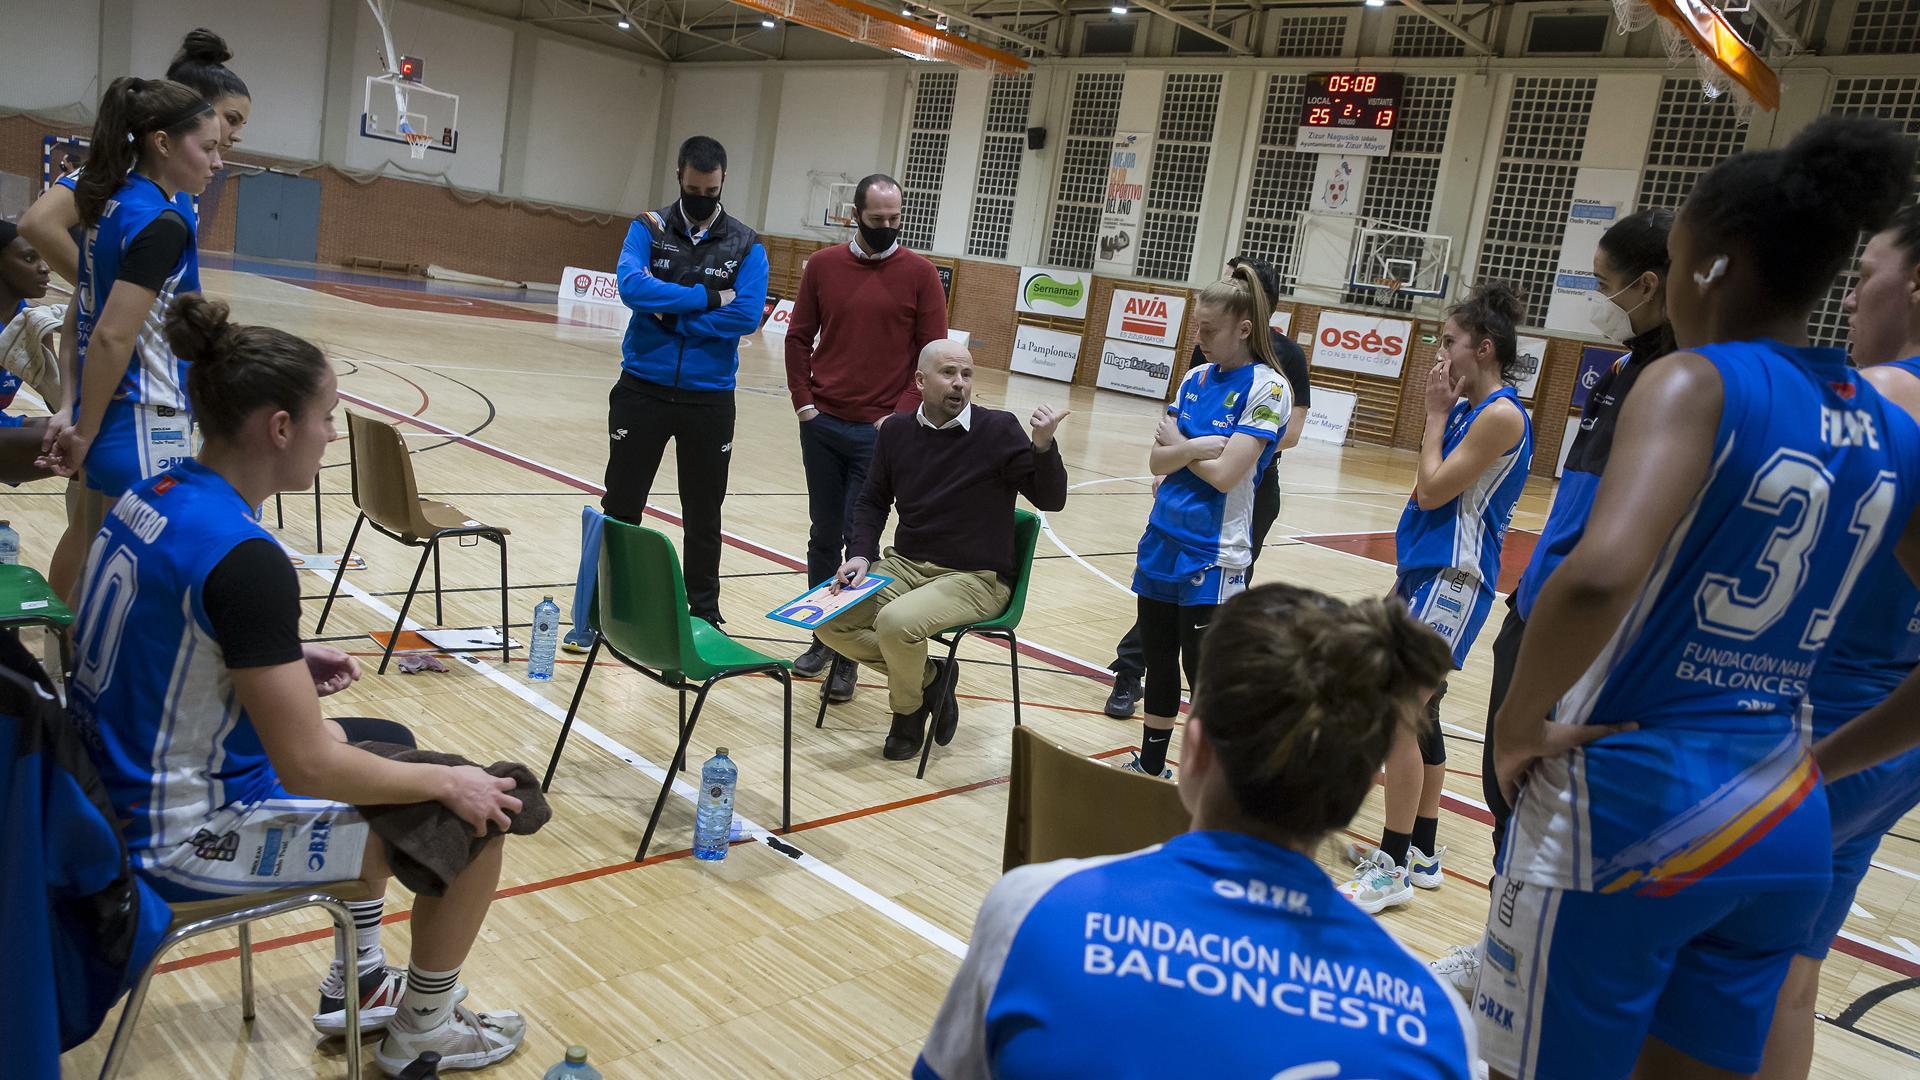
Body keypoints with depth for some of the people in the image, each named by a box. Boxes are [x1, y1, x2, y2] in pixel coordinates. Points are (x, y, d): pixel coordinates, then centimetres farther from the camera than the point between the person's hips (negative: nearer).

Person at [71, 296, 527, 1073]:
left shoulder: (153, 495, -1)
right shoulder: (243, 560, -29)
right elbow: (308, 767, -27)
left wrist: (283, 667, 10)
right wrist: (447, 783, -14)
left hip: (125, 788, 9)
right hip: (185, 840, -9)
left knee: (386, 744, 26)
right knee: (472, 818, -1)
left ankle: (358, 983, 36)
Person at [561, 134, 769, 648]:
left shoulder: (746, 245, 1)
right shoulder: (649, 227, 2)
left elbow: (747, 315, -14)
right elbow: (632, 286, -16)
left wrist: (671, 313, -14)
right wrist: (708, 298, -15)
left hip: (709, 398, 0)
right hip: (643, 389, 0)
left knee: (704, 515, 10)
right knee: (620, 508, 7)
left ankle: (705, 616, 24)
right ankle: (595, 615, 18)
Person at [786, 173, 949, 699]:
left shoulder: (919, 274, -2)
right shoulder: (823, 266, 6)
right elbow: (799, 337, 10)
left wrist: (900, 414, -10)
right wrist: (804, 401, 0)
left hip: (879, 433, -3)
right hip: (822, 426, 3)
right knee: (824, 538, 11)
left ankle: (848, 656, 7)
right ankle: (821, 639, 24)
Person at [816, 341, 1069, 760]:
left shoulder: (998, 430, -9)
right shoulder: (896, 430, 4)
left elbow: (1051, 500, -9)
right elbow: (872, 501, 15)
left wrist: (1043, 446, -27)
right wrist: (861, 553, -1)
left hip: (976, 579, -5)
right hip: (905, 566, 5)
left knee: (896, 622, -30)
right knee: (830, 619, -12)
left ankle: (908, 711, 2)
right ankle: (928, 677, 5)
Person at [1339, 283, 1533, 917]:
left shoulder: (1500, 415, -15)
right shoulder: (1467, 409, 13)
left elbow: (1433, 489, -15)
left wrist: (1436, 416, -8)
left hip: (1451, 580, -10)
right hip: (1423, 572, 10)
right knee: (1415, 713, 14)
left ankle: (1394, 869, 0)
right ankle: (1421, 851, 26)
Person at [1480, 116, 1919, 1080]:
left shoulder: (1696, 383, -13)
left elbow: (1599, 574, -31)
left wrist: (1518, 726, -17)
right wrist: (1833, 756, 19)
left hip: (1630, 806, -6)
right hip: (1786, 826, 7)